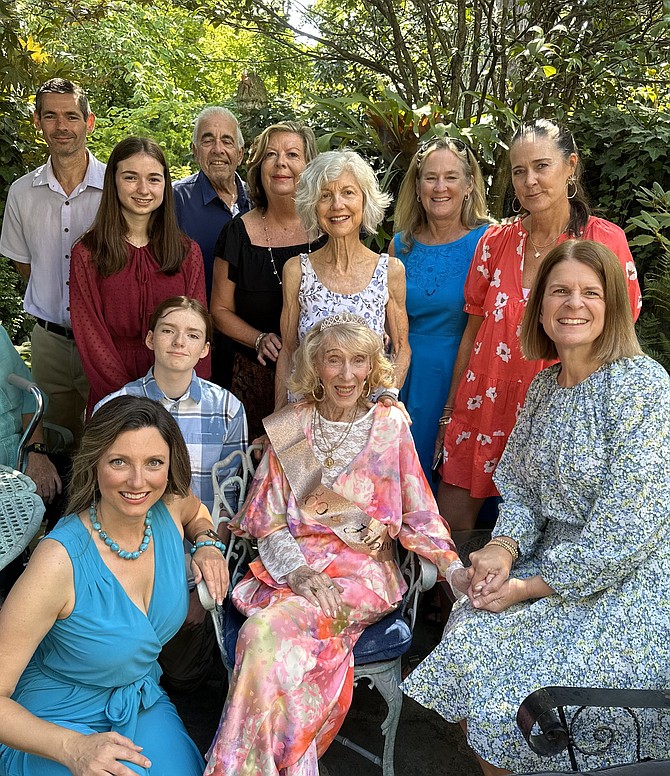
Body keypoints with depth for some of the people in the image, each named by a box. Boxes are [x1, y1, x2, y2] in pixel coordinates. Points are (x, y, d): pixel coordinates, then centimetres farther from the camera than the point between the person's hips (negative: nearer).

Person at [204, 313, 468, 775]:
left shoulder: (390, 425, 5)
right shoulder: (290, 427, 7)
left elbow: (418, 512, 5)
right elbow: (268, 519, 5)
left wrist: (455, 569, -11)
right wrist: (298, 571, -14)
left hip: (364, 568, -1)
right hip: (291, 565, 2)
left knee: (270, 629, -29)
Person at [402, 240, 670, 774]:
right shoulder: (544, 387, 7)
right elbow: (521, 489, 11)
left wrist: (533, 586, -17)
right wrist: (504, 547, -10)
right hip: (550, 566, 6)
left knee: (524, 700, -15)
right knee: (469, 647, -9)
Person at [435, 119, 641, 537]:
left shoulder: (605, 240, -7)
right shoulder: (496, 241, 3)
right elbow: (474, 328, 9)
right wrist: (450, 409, 9)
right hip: (486, 404, 3)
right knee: (451, 524, 5)